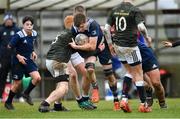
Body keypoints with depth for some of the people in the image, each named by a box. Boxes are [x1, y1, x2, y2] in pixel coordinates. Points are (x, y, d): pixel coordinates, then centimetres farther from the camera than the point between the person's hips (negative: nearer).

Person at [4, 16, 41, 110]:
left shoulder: (34, 34, -1)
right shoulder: (19, 35, -20)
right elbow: (10, 47, -13)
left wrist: (32, 52, 5)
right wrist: (18, 56, -19)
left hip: (28, 60, 5)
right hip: (18, 61, -5)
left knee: (37, 78, -13)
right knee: (17, 83, 1)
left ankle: (26, 94, 12)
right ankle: (8, 102, 22)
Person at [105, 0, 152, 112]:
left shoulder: (114, 10, 5)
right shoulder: (135, 10, -11)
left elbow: (107, 28, 5)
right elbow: (141, 27, -22)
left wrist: (110, 44, 14)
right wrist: (147, 37, -3)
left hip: (118, 46, 6)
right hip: (130, 46, -6)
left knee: (131, 72, 22)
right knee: (138, 74, 6)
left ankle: (124, 99, 7)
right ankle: (143, 104, 9)